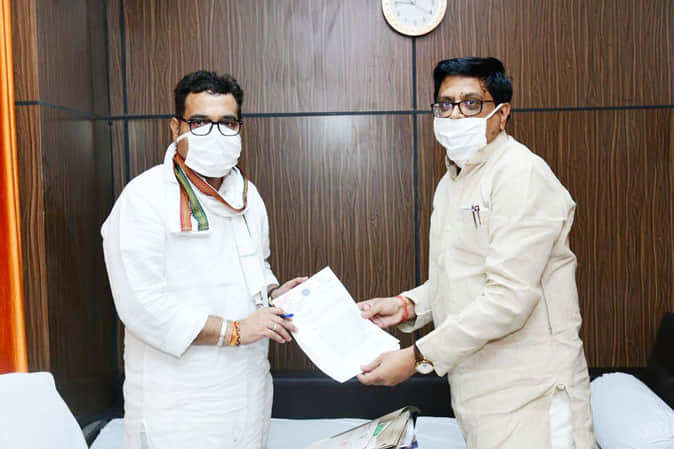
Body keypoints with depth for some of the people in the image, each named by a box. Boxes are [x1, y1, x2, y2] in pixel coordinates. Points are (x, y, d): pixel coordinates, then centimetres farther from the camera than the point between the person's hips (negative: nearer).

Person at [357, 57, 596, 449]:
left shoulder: (522, 174, -15)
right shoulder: (451, 182, 14)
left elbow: (509, 297, -23)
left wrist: (418, 357, -20)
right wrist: (408, 305, 4)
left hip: (528, 393, -8)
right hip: (478, 386, 8)